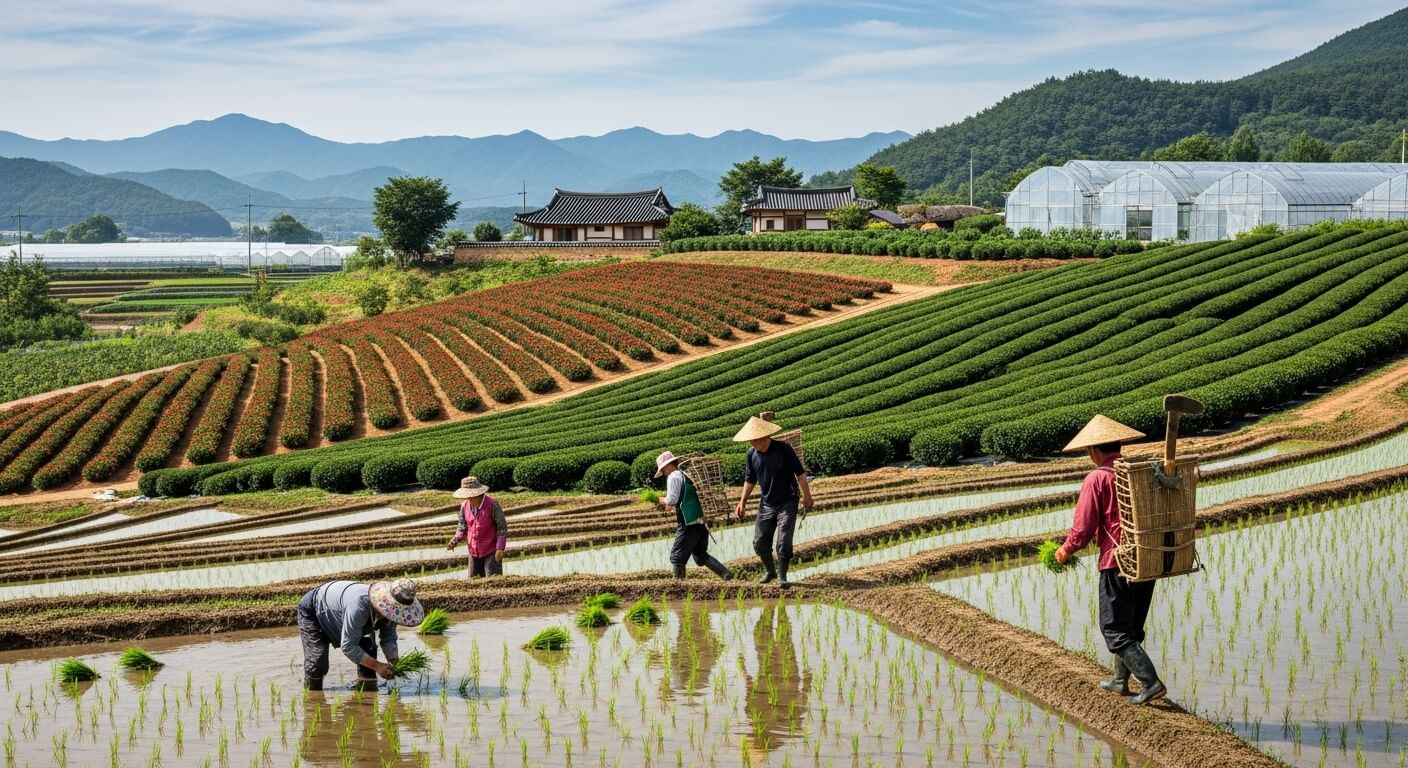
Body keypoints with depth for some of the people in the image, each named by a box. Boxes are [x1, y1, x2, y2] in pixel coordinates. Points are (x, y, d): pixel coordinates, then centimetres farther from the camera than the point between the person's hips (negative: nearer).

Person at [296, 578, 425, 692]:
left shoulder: (392, 609, -23)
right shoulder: (359, 606, -47)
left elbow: (388, 637, -7)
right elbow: (347, 646, -40)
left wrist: (394, 660, -27)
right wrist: (376, 666, -38)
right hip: (313, 612, -8)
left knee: (368, 648, -3)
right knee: (317, 664, -17)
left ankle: (368, 696, 10)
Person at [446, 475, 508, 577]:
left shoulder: (492, 504, -17)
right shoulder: (465, 505, -3)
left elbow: (502, 527, -12)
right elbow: (463, 526, 8)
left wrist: (500, 548, -18)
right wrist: (455, 540, -11)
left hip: (491, 551, -5)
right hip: (474, 553, 5)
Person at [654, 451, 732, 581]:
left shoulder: (674, 476, -8)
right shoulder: (687, 475, 18)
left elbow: (672, 499, -14)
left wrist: (663, 501, 6)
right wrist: (673, 506, 24)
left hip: (689, 523, -9)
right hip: (701, 520, 9)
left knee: (677, 557, 0)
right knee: (700, 555, 17)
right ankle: (726, 573, 8)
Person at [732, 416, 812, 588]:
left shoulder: (783, 449, -15)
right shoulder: (752, 454, -1)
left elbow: (800, 473, -8)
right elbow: (750, 480, 12)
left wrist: (807, 496, -7)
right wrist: (743, 501, 9)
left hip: (787, 504, -5)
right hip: (766, 504, 5)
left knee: (784, 543, -9)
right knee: (759, 543, 5)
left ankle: (782, 576, 5)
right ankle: (769, 571, 29)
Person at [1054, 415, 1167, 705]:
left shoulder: (1097, 479, -11)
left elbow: (1084, 526, -10)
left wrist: (1066, 550, 7)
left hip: (1117, 563, -7)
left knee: (1116, 631, 0)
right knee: (1132, 626, 21)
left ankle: (1151, 683, -11)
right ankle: (1121, 681, 32)